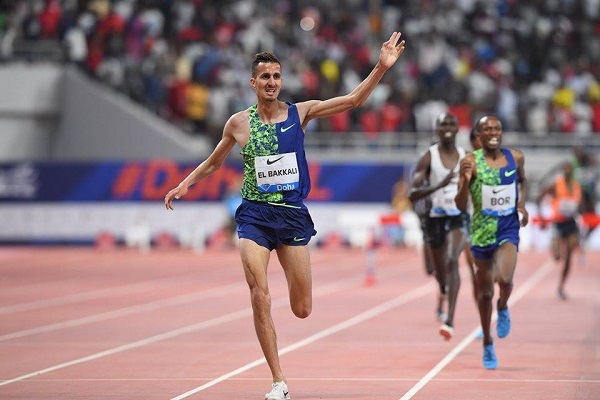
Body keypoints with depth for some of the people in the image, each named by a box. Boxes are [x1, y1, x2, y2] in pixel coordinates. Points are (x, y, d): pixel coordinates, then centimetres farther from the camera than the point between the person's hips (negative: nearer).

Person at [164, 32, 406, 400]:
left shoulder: (300, 113, 1)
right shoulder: (239, 123, 2)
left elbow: (354, 100, -4)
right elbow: (213, 162, 19)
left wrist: (381, 67, -14)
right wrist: (184, 185, 11)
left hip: (293, 215, 1)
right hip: (255, 215, -1)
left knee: (302, 310, 1)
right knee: (260, 298, -15)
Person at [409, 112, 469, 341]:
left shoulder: (466, 157, 3)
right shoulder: (428, 158, -5)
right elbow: (413, 194, -14)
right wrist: (438, 186, -27)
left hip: (459, 218, 0)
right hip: (436, 218, 0)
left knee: (452, 261, -25)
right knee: (440, 272, 14)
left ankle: (450, 320, -31)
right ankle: (443, 294, 54)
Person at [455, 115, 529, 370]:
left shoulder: (515, 157, 0)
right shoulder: (471, 162, -10)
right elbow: (461, 205, -12)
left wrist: (521, 204, 4)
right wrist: (465, 181, -30)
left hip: (509, 228, 1)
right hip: (482, 231, -1)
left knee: (504, 279, -24)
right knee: (485, 291, 10)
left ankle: (502, 308, 13)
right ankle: (488, 344, 29)